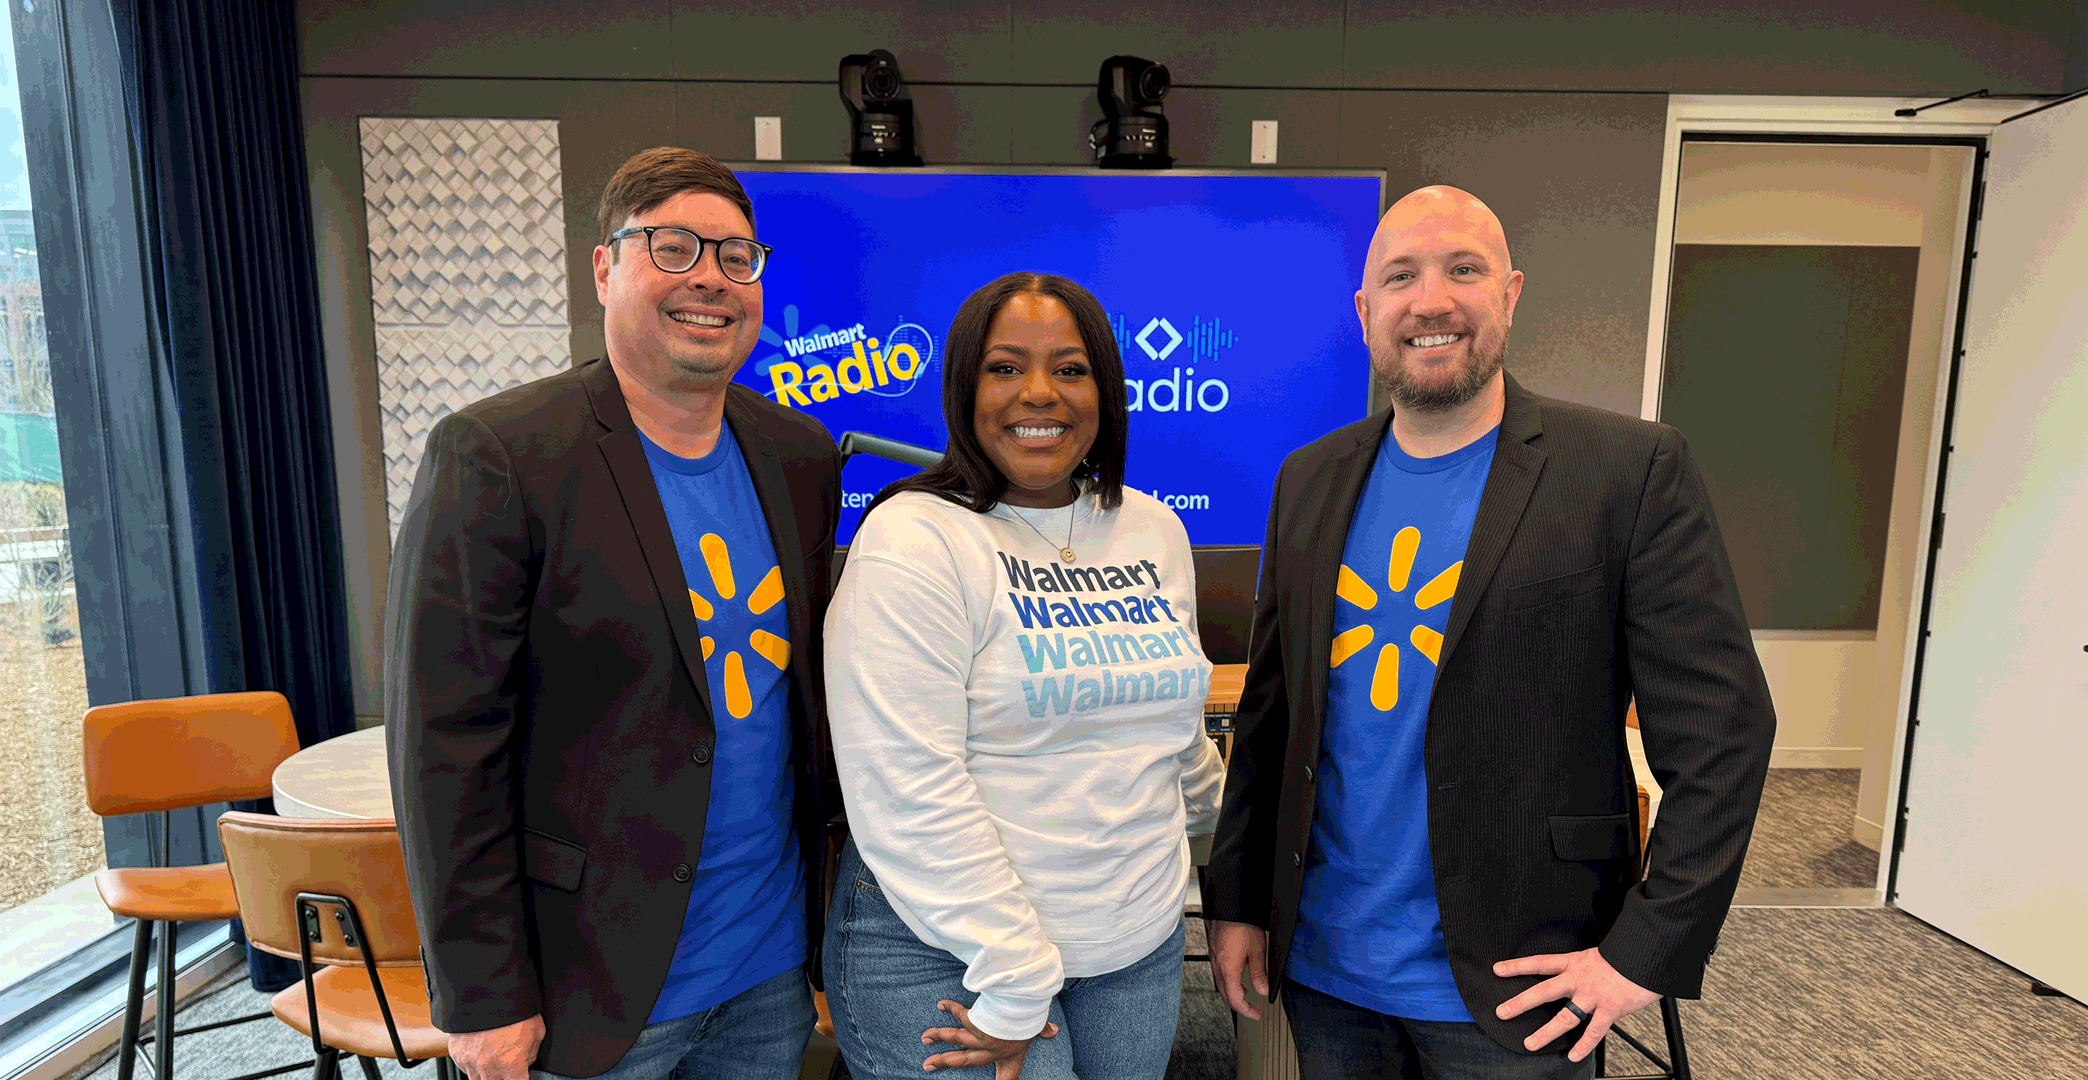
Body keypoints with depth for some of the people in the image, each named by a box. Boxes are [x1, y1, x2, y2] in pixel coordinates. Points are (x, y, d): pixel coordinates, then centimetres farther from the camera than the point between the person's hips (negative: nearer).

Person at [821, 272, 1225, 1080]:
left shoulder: (1154, 529, 4)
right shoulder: (914, 541, -14)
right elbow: (910, 788, -20)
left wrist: (1219, 828, 27)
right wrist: (1016, 983, -18)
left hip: (1141, 942, 6)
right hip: (949, 962, -5)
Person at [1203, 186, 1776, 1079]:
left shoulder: (1634, 470, -9)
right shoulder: (1309, 481, 2)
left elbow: (1722, 732, -8)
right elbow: (1267, 711, 5)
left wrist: (1647, 952, -11)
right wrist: (1235, 899, 6)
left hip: (1512, 985, -3)